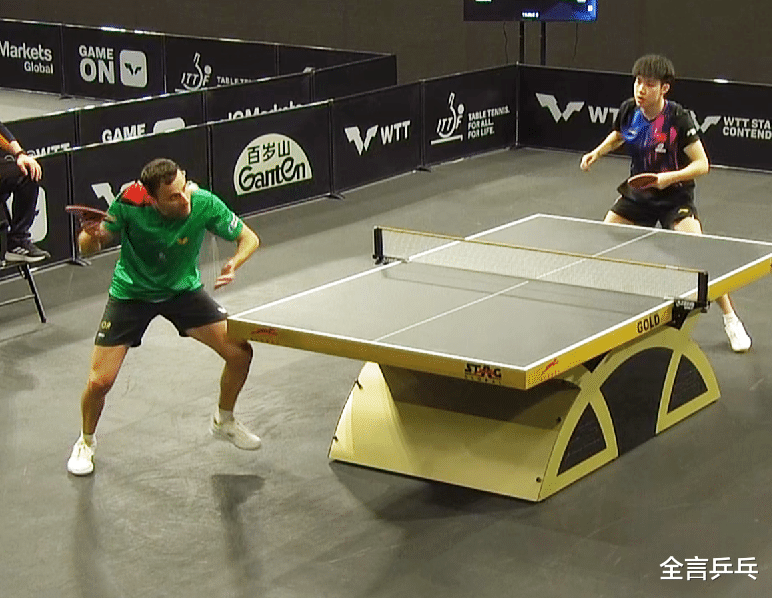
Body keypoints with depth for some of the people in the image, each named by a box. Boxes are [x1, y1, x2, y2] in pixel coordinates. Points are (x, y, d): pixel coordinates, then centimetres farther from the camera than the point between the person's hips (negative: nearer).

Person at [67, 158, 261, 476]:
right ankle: (86, 442, 23)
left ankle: (224, 421, 23)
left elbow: (249, 238, -11)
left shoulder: (205, 204, -26)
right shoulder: (131, 203, -29)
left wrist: (235, 262, -33)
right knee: (100, 381, -10)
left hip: (184, 290, 2)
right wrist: (92, 236, -42)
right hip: (131, 294, -2)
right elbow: (87, 247, -18)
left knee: (239, 352, -8)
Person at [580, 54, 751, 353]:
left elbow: (702, 164, -22)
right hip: (638, 193, 5)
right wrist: (597, 152, 1)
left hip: (675, 196, -5)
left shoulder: (678, 118, -23)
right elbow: (617, 136, 17)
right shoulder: (628, 110, -8)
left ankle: (731, 320, -4)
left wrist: (671, 177, -35)